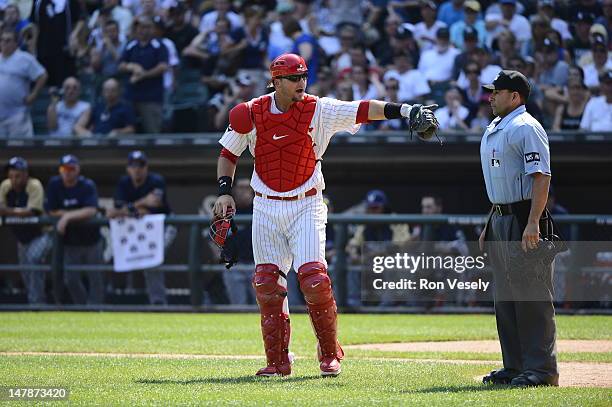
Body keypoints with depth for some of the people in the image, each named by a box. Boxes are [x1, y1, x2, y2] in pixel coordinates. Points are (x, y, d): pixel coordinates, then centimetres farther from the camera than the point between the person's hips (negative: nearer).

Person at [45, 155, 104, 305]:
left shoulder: (88, 185, -13)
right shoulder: (54, 184, -5)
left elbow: (91, 211, -26)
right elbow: (52, 211, -8)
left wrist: (68, 216, -35)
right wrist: (80, 214, -13)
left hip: (91, 240, -3)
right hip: (70, 241, 3)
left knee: (95, 278, 0)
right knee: (71, 279, 4)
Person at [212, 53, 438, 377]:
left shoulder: (318, 110, -7)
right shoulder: (251, 114, -2)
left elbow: (362, 110, -18)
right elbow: (228, 153, 10)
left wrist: (406, 110, -30)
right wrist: (224, 190, -4)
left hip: (306, 207, -2)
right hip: (266, 209, 2)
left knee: (314, 278, -14)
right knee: (266, 283, 0)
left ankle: (329, 354, 2)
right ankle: (277, 361, 9)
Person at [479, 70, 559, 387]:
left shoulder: (526, 128, -12)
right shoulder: (493, 130, 18)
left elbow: (541, 177, -20)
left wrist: (533, 223, -28)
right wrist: (489, 225, 21)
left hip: (524, 221, -10)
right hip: (501, 220, 10)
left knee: (532, 296, -9)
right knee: (505, 298, 11)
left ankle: (541, 368, -7)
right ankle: (515, 366, 17)